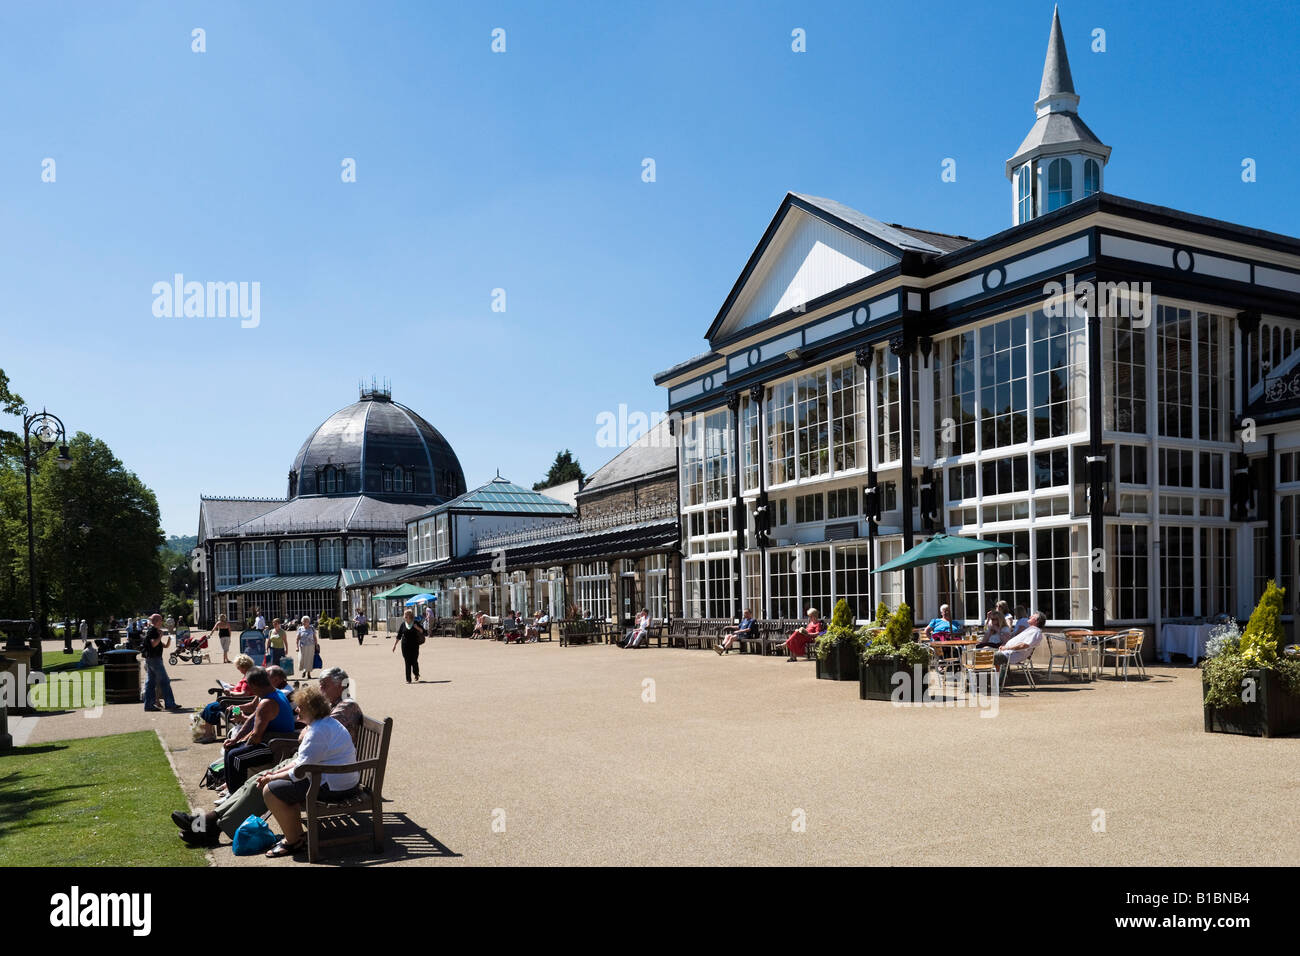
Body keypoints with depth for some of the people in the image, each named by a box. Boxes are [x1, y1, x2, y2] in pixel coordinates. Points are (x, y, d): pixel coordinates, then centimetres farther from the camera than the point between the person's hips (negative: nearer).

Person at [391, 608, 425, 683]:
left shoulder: (416, 624, 1)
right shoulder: (403, 625, 5)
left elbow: (423, 631, 3)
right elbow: (398, 636, 10)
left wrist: (418, 628, -15)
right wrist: (394, 645, 6)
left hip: (414, 645, -1)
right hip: (405, 645, 1)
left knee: (414, 661, -2)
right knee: (407, 662, -2)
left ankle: (416, 674, 28)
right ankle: (408, 679, 2)